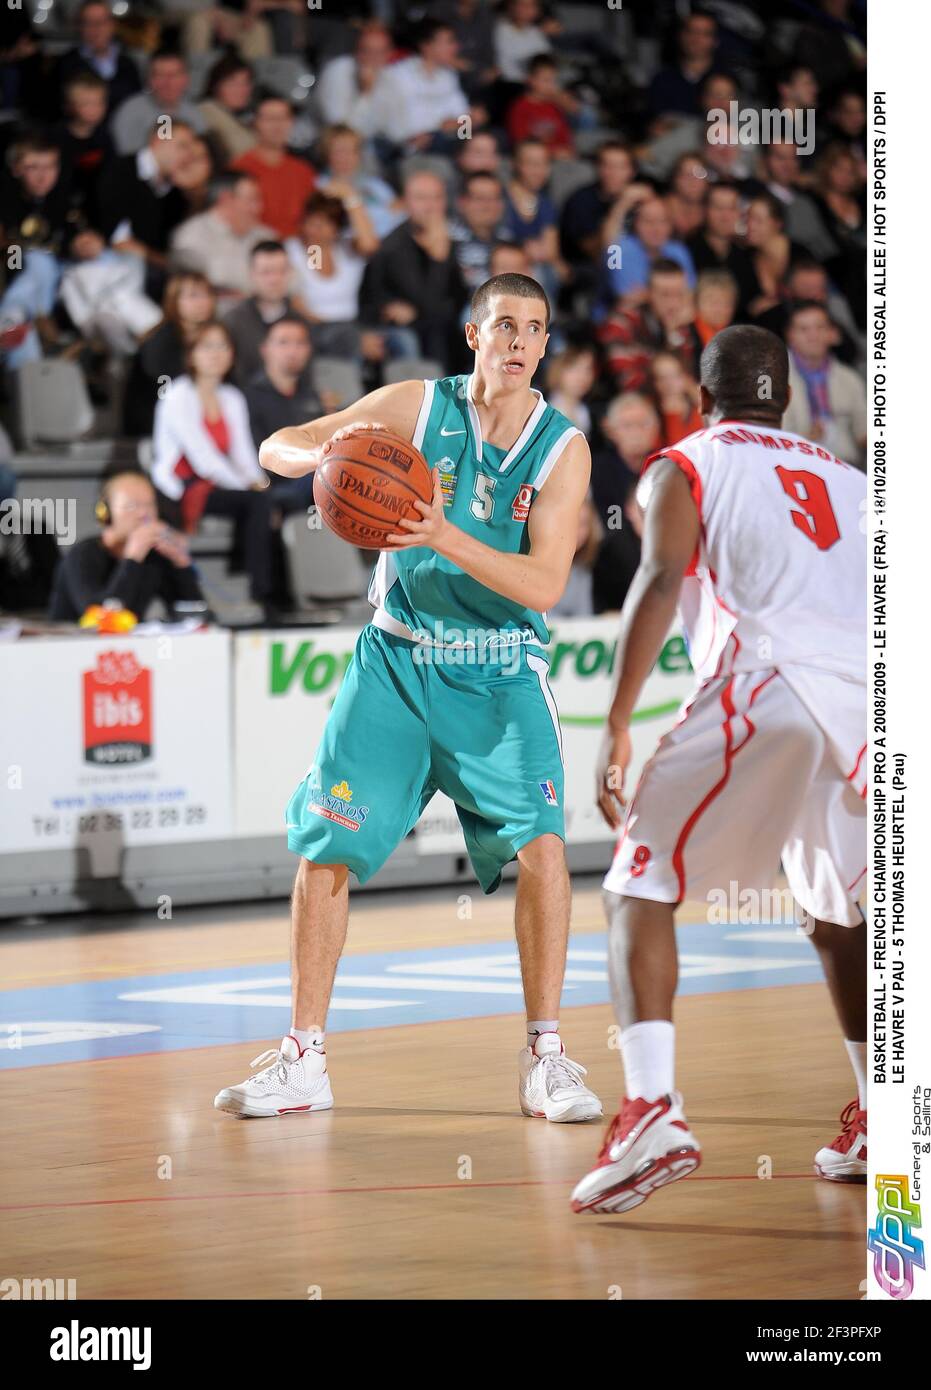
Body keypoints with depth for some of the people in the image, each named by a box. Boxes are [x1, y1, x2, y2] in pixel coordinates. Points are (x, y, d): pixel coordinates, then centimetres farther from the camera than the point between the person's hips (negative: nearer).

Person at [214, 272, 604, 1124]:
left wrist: (446, 538, -31)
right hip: (397, 661, 1)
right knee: (324, 848, -2)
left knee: (540, 843, -17)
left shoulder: (562, 446, -8)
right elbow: (274, 449, -3)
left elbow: (544, 584, -17)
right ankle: (304, 1062, 10)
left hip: (501, 673, -1)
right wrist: (324, 452, -27)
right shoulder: (418, 407, -5)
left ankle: (546, 1061, -7)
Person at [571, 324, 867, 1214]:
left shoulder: (686, 466, 16)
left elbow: (662, 582, -2)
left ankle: (653, 1108, -21)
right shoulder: (845, 479, 31)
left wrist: (616, 730, -7)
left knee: (639, 889, -1)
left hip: (767, 684, -5)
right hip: (868, 694, 5)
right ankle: (875, 1127, 28)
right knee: (835, 914, 27)